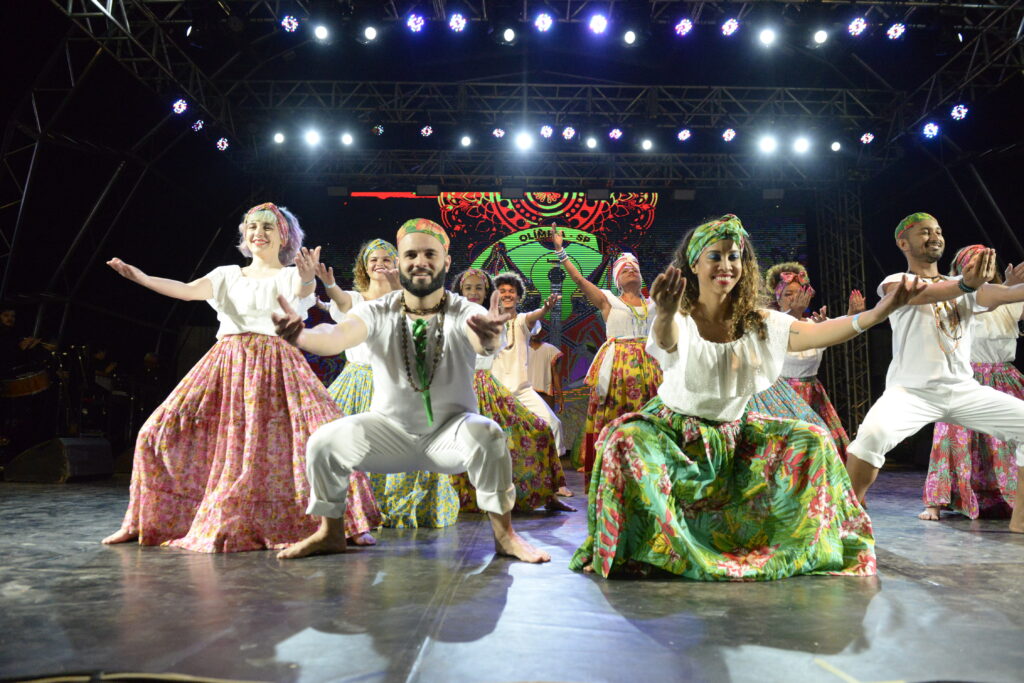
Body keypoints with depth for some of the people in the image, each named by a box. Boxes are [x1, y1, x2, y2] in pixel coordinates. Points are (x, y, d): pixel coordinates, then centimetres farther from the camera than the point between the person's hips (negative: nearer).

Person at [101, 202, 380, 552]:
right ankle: (146, 521, 16)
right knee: (160, 432, -2)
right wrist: (138, 275, -9)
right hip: (226, 365, 4)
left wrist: (307, 279, -41)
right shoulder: (228, 275, 17)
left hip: (275, 366, -3)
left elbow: (300, 293, -17)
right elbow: (188, 290, 2)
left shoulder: (289, 275, 7)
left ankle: (350, 523, -7)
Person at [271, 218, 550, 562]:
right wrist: (302, 335, -54)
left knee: (487, 436, -32)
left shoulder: (466, 313, -14)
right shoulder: (377, 312, -10)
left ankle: (504, 534, -13)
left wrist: (489, 338, -64)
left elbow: (485, 343, -38)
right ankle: (330, 533, 8)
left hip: (450, 430, -2)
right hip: (390, 428, 2)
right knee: (322, 443, -16)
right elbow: (337, 337, -30)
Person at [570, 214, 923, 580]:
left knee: (811, 440, -8)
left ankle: (801, 544, 9)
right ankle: (627, 548, -14)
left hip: (732, 435, 4)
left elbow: (818, 333, -21)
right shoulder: (681, 319, -17)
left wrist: (875, 314, -39)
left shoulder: (758, 323, -6)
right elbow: (667, 340, -42)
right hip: (673, 431, -4)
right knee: (625, 438, -33)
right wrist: (666, 315, -67)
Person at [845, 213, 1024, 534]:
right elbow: (925, 294, -25)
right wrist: (966, 285, -46)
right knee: (872, 433, -32)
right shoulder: (895, 282, -1)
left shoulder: (963, 286, 15)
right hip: (912, 390, -6)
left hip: (964, 389, 6)